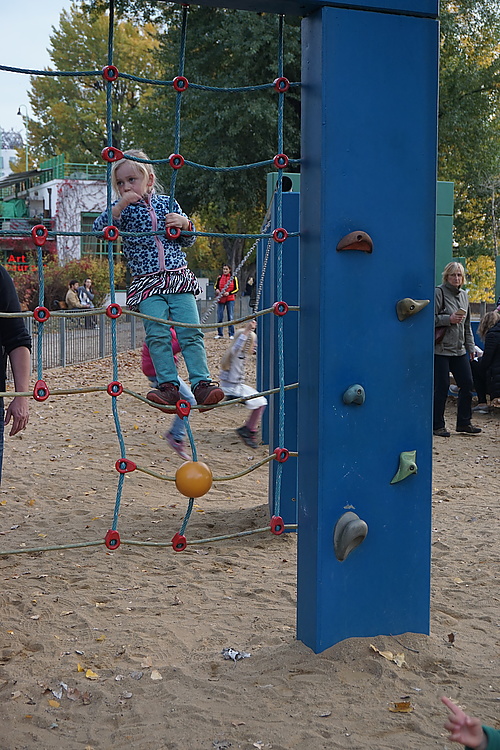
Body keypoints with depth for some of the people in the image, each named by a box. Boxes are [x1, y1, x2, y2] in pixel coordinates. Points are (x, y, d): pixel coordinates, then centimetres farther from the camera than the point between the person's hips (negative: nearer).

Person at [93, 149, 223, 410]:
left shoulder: (168, 204, 12)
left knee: (191, 332, -6)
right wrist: (121, 205, -19)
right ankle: (169, 385, -7)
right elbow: (99, 228, -10)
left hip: (179, 279, 2)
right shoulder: (123, 209, 7)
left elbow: (188, 241, 18)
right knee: (157, 335, -12)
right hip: (147, 284, -1)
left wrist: (184, 224, -3)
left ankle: (201, 382, -4)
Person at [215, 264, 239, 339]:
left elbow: (236, 289, 2)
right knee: (219, 317, 1)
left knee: (230, 317, -3)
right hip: (221, 299, 2)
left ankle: (231, 334, 4)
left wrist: (229, 293, -12)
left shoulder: (233, 278, 3)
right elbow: (216, 286, 16)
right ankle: (220, 334, 11)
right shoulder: (219, 278, 7)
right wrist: (217, 290, -8)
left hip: (230, 299, -2)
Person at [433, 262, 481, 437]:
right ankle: (438, 425, 6)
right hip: (441, 349, -7)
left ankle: (463, 422, 16)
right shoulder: (439, 292, -7)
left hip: (459, 350, 7)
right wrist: (449, 319, -21)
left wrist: (470, 346, 19)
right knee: (441, 387, -4)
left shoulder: (464, 295, 16)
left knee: (467, 384, 5)